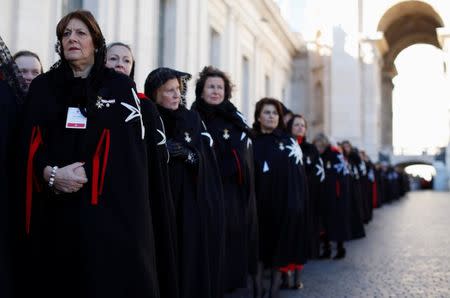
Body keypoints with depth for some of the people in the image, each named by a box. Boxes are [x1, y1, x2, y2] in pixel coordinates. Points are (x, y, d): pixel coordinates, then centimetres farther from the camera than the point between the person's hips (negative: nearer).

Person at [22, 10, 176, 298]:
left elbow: (131, 145, -2)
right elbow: (31, 142, 3)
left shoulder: (121, 87, 6)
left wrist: (87, 170, -14)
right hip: (59, 210, 2)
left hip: (114, 205, -1)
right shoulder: (43, 87, 11)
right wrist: (50, 173, -16)